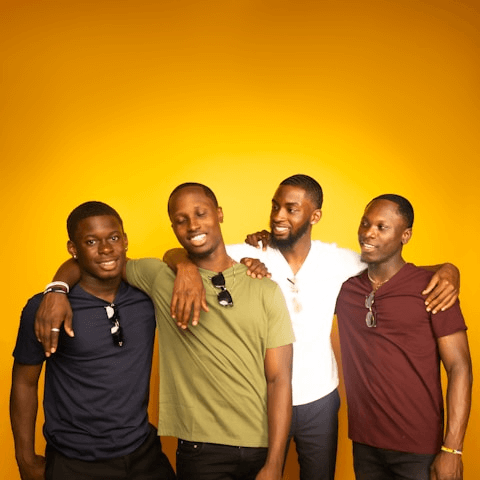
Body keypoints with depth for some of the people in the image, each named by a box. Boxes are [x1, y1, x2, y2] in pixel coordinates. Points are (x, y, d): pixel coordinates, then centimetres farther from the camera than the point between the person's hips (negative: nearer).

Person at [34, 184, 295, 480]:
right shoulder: (161, 278, 0)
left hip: (262, 447, 1)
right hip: (202, 448, -1)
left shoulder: (266, 291, -1)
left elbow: (279, 380, -5)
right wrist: (57, 290, -13)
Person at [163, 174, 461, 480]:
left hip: (320, 401, 2)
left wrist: (446, 271, -19)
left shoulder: (338, 261, -7)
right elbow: (173, 255, -14)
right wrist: (187, 266, -38)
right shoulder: (250, 256, -13)